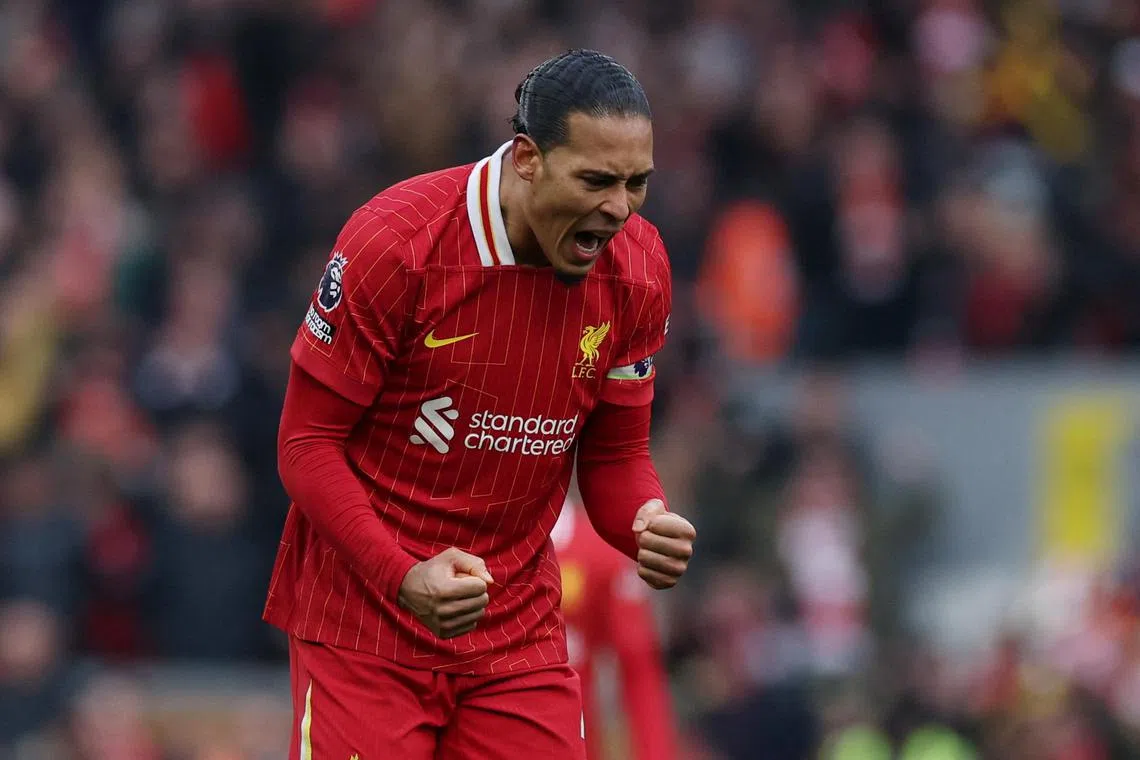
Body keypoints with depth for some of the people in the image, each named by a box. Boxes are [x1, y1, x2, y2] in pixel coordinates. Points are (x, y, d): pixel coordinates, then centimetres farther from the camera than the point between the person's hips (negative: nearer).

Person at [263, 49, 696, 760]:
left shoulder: (638, 268, -4)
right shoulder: (395, 242, -18)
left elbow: (616, 454, 7)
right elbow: (306, 444, -12)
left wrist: (649, 526, -17)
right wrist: (403, 576, -26)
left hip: (517, 632, 4)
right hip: (362, 632, -4)